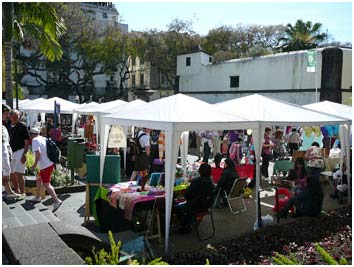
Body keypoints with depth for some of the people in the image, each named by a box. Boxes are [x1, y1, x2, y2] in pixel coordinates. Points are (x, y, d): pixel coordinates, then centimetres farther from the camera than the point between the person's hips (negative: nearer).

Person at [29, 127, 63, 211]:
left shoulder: (35, 140, -9)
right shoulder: (43, 139, 15)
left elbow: (38, 153, -22)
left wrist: (35, 164, -14)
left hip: (46, 165, -10)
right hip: (49, 163, 10)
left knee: (46, 184, -11)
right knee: (38, 180, 24)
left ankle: (56, 201, -19)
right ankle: (37, 197, 38)